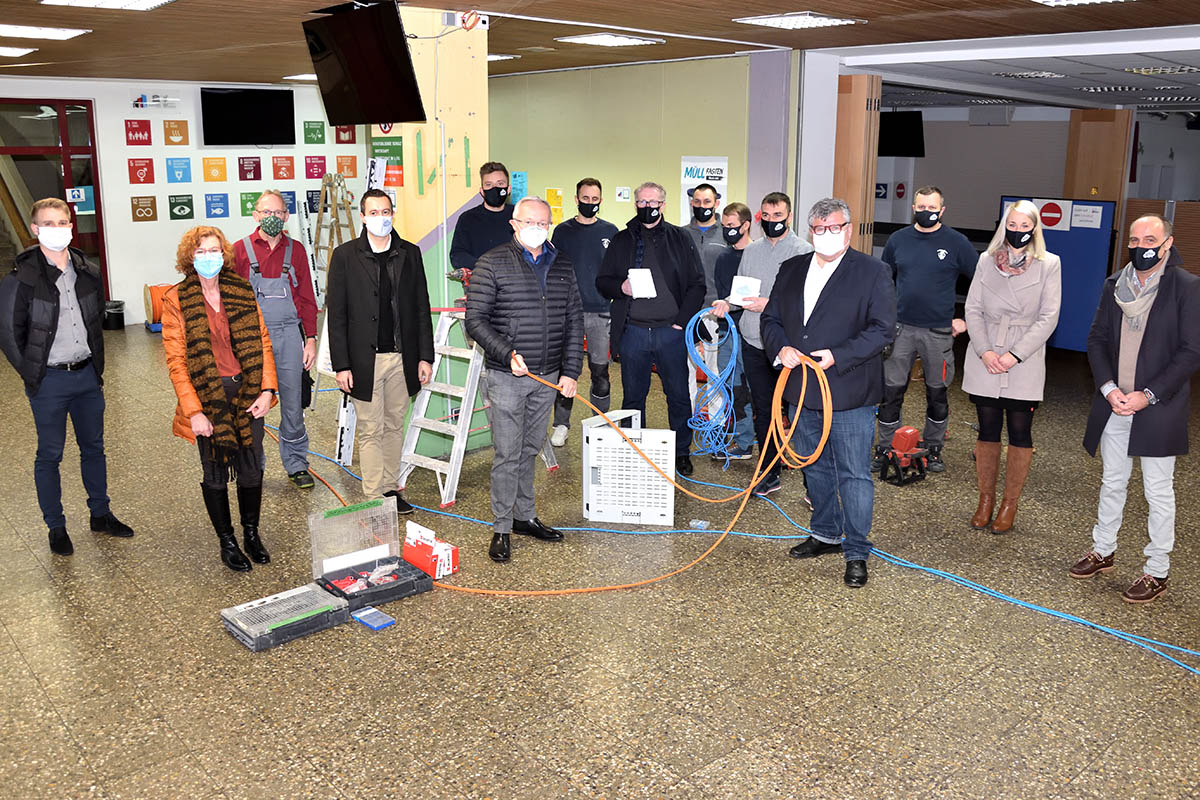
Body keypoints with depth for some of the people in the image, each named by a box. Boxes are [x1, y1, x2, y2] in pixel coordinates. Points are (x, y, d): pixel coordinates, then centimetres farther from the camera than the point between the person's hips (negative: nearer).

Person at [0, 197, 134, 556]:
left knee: (94, 447, 15)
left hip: (88, 375, 5)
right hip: (49, 381, -5)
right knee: (49, 455, 6)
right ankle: (56, 528, 18)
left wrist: (96, 362, 11)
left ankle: (100, 514, 29)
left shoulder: (88, 272, 2)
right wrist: (32, 374, -6)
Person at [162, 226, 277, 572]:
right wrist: (193, 411, -14)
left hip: (248, 395, 3)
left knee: (252, 469, 10)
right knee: (215, 474, 9)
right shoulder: (177, 300, -6)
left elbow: (263, 342, 4)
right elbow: (175, 359, -8)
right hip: (208, 399, -3)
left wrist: (266, 389, -6)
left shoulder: (242, 291, 3)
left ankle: (251, 533, 30)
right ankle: (227, 542, 25)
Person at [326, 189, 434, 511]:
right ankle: (374, 498, 12)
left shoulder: (410, 253, 6)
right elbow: (336, 314, -4)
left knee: (394, 426, 13)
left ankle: (390, 488, 26)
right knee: (370, 431, 3)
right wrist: (341, 365, -9)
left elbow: (421, 309, 8)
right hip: (365, 360, -3)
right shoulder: (345, 255, -3)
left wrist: (425, 356, 3)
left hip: (401, 358, 3)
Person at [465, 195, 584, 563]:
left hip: (547, 377, 5)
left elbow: (574, 321, 11)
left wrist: (571, 371, 3)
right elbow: (475, 320, -8)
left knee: (530, 450, 16)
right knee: (507, 454, -2)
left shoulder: (562, 265, 9)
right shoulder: (493, 263, -5)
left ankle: (525, 517, 29)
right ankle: (501, 529, 8)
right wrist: (508, 354, -19)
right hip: (508, 377, -5)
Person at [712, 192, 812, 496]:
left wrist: (770, 304, -21)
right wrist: (727, 302, 2)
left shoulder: (803, 251, -5)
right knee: (763, 410, 10)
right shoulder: (751, 250, 14)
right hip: (754, 341, 5)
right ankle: (770, 473, 20)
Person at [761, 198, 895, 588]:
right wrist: (780, 348, -8)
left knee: (854, 474, 0)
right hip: (801, 390, 5)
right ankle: (826, 534, 36)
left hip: (849, 392, -5)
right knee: (815, 467, 18)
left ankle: (857, 552, 12)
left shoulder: (873, 272, -4)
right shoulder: (791, 269, 11)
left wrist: (837, 357, -20)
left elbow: (882, 329, -10)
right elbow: (771, 318, 13)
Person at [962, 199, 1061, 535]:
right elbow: (973, 309, 5)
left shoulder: (1048, 265, 1)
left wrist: (1015, 355, -12)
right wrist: (984, 351, -9)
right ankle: (985, 500, 19)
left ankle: (1009, 504, 14)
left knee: (1020, 433, 2)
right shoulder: (986, 261, 7)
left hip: (1025, 364, -2)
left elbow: (1048, 318, -4)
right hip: (984, 361, 2)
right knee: (987, 431, 7)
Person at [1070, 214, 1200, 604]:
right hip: (1114, 405, 5)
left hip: (1158, 410, -5)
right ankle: (1102, 552, 33)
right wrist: (1108, 388, -7)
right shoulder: (1115, 285, 5)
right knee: (1112, 483, 17)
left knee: (1158, 492, 5)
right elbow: (1096, 339, 7)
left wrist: (1148, 395, -16)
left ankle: (1157, 572, 17)